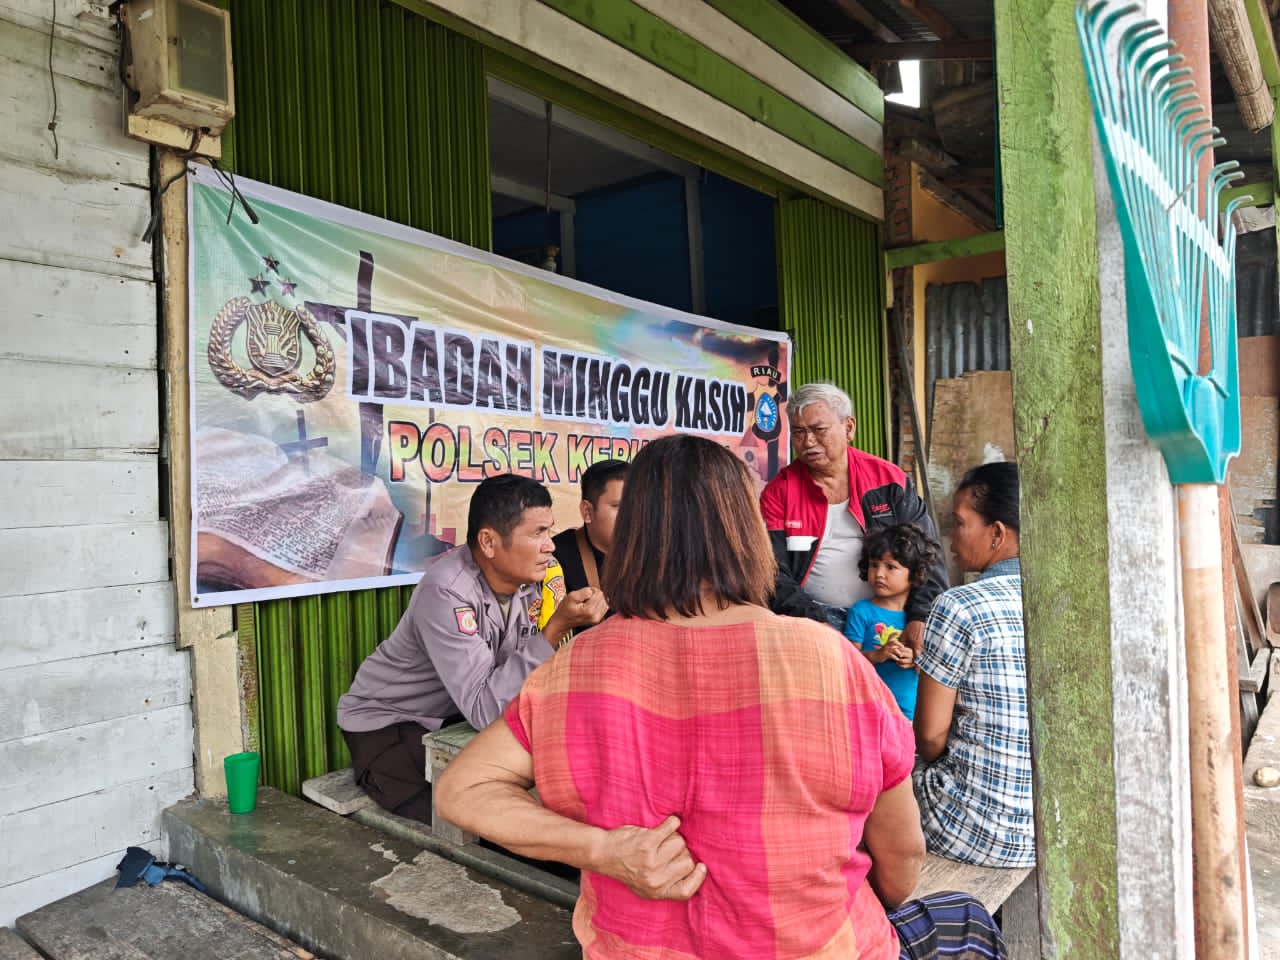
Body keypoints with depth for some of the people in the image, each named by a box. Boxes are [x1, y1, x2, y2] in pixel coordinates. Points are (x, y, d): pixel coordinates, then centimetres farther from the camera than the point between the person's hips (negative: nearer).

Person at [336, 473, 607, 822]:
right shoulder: (447, 593, -31)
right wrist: (557, 626, -38)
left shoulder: (529, 578, -10)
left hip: (454, 718, 6)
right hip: (388, 726, -6)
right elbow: (485, 709, -36)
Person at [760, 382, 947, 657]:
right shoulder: (779, 492, 0)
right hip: (812, 617, -2)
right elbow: (773, 574, -4)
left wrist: (920, 619, -13)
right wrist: (818, 624, -17)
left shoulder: (889, 480, 3)